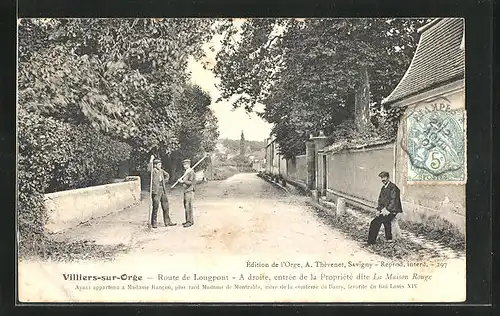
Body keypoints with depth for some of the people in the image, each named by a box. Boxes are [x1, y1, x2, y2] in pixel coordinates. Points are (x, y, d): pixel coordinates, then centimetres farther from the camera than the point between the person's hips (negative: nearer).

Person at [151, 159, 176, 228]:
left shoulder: (161, 170, 12)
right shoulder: (153, 171, -8)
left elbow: (167, 175, 28)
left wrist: (165, 181, 18)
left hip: (163, 191, 7)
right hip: (156, 192, -7)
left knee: (165, 207, 10)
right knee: (155, 207, -4)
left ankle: (167, 222, 19)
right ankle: (153, 223, 8)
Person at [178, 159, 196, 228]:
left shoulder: (191, 172, -11)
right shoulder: (186, 172, 17)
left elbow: (190, 182, -16)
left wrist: (183, 181, -21)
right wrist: (181, 180, 6)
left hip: (189, 191, -9)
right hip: (186, 191, 9)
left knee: (188, 206, -9)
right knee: (186, 206, 12)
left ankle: (190, 221, -6)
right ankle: (188, 220, 19)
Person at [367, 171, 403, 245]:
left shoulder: (393, 187, -8)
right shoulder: (383, 188, 17)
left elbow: (393, 201, -14)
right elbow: (380, 200, 18)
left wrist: (386, 210, -18)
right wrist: (379, 210, 5)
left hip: (391, 211, -8)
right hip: (384, 211, 8)